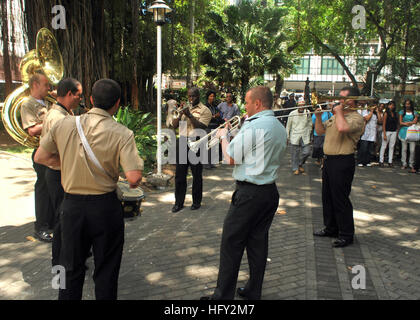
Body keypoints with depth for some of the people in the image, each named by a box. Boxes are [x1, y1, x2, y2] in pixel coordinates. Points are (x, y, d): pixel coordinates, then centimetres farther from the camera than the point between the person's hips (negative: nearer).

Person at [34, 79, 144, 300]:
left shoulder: (64, 125, -4)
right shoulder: (122, 134, -15)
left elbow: (40, 157, 6)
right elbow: (134, 177, -22)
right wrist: (133, 183, 0)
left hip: (71, 205, 3)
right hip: (105, 207, -3)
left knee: (71, 267, 20)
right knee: (106, 270, 15)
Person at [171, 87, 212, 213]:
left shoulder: (205, 110, 0)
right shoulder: (185, 108, 17)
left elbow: (201, 127, -13)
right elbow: (174, 126, 10)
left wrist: (190, 116, -18)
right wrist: (180, 115, -5)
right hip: (182, 142, 5)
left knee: (197, 174, 5)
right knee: (179, 174, 5)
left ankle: (197, 201, 18)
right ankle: (179, 202, 14)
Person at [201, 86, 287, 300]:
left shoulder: (253, 126, -17)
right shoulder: (280, 128, 12)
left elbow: (230, 158, -13)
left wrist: (223, 137, 4)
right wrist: (234, 134, 18)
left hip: (249, 193, -9)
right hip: (271, 192, 9)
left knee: (231, 244, 2)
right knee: (258, 242, 16)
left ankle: (223, 296, 12)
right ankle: (253, 292, 27)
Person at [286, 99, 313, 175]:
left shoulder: (307, 113, 1)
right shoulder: (292, 114, -4)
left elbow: (310, 125, 13)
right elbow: (288, 126, 4)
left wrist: (308, 134, 10)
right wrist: (287, 136, 5)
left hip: (305, 137, 2)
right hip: (295, 136, -2)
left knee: (306, 152, -2)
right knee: (295, 153, 2)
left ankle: (300, 164, 24)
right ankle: (295, 168, 17)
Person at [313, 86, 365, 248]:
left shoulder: (356, 118, -12)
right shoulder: (335, 116, 17)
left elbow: (342, 128, -32)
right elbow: (320, 131, 20)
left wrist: (339, 112, -15)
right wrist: (319, 116, 3)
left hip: (343, 163, -9)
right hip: (329, 160, 9)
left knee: (340, 199, -3)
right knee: (328, 197, 17)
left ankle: (346, 235, 10)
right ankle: (331, 228, 32)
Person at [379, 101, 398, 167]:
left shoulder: (395, 113, 10)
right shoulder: (386, 113, -4)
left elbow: (397, 123, 13)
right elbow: (384, 124, -7)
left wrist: (397, 131, 2)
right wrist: (384, 134, -13)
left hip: (394, 132, 5)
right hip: (387, 131, -5)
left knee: (392, 147, 5)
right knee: (384, 146, 0)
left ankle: (390, 161, 9)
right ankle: (381, 161, 6)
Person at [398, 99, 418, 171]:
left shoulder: (414, 113, 10)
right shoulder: (402, 112, 10)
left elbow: (415, 122, -2)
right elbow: (400, 122, 1)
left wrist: (405, 123, -9)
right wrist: (410, 123, -9)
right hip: (404, 132, 0)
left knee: (412, 150, -5)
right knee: (404, 149, 3)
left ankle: (411, 164, 5)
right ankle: (404, 164, 9)